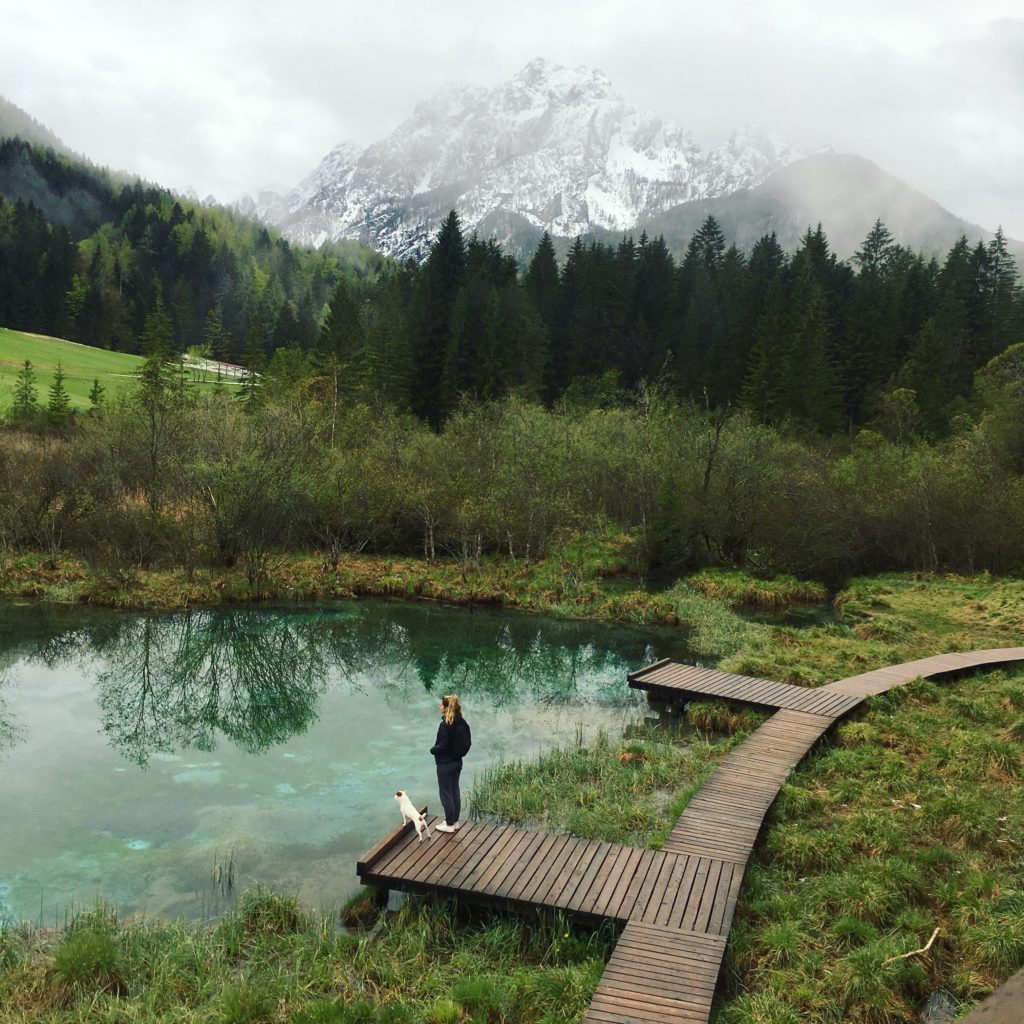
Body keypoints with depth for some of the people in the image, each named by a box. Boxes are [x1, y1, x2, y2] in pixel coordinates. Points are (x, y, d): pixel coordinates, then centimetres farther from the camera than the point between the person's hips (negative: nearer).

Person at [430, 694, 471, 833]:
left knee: (446, 793, 5)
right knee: (455, 791, 18)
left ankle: (449, 824, 14)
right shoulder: (462, 723, 0)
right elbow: (467, 743, 6)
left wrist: (433, 749, -4)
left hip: (445, 764, -8)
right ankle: (455, 821, 28)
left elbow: (442, 746, -22)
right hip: (457, 762, 8)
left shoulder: (445, 724, -23)